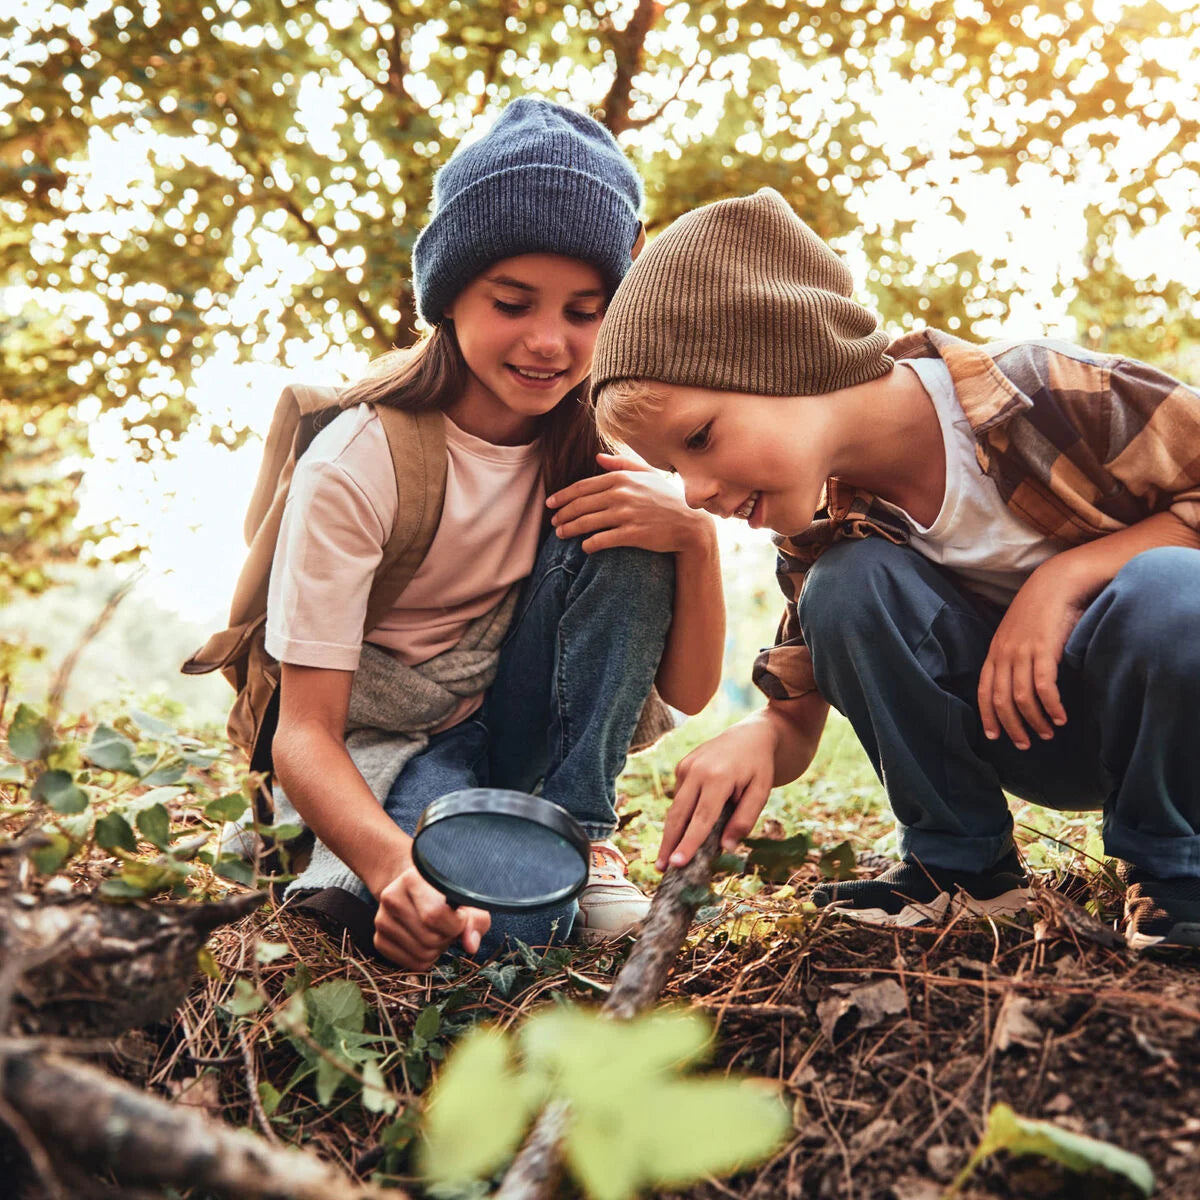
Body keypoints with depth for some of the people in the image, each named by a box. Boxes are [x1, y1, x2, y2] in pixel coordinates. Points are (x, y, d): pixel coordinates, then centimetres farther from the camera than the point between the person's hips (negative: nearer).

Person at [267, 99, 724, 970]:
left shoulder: (603, 440, -9)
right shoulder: (355, 465, -21)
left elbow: (688, 692, -9)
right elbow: (305, 732, -24)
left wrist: (695, 538, -28)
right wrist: (395, 864, -45)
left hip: (523, 726, 5)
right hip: (382, 746, -4)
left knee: (625, 534, -22)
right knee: (507, 917, -36)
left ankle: (578, 831, -12)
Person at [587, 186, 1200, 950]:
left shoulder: (1052, 394, -25)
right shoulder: (823, 535, -9)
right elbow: (794, 727, -4)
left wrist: (1067, 571, -27)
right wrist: (753, 740, -28)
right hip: (1025, 737, 3)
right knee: (847, 585, -23)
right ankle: (961, 864, -3)